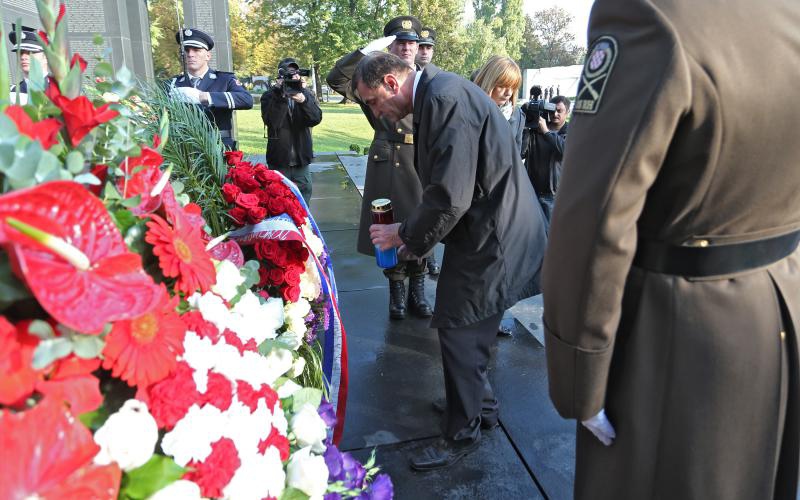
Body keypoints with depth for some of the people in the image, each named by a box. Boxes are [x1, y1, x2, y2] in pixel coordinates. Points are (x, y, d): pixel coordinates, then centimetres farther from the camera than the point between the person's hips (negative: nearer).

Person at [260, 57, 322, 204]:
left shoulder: (307, 94, 6)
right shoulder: (269, 96, -2)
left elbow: (316, 119, -11)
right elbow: (271, 122, -17)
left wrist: (304, 100, -28)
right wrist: (281, 96, -26)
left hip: (301, 157, 3)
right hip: (279, 157, -2)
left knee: (305, 191, 10)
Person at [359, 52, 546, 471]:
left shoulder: (445, 96, -21)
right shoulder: (438, 94, 12)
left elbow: (451, 196, -26)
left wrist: (406, 235, -11)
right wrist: (418, 232, 12)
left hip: (491, 236, -10)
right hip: (487, 228, 10)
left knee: (460, 334, 1)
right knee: (469, 332, 20)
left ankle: (461, 434, 20)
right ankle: (481, 406, 40)